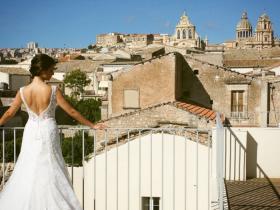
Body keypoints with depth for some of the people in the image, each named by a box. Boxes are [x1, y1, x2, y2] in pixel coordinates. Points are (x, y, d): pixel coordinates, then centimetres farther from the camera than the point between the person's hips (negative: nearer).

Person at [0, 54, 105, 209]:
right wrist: (92, 125, 1)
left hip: (31, 133, 3)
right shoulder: (53, 90, -15)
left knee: (27, 172, 14)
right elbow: (72, 111, -9)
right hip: (48, 133, -3)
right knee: (50, 173, 8)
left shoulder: (23, 91, -6)